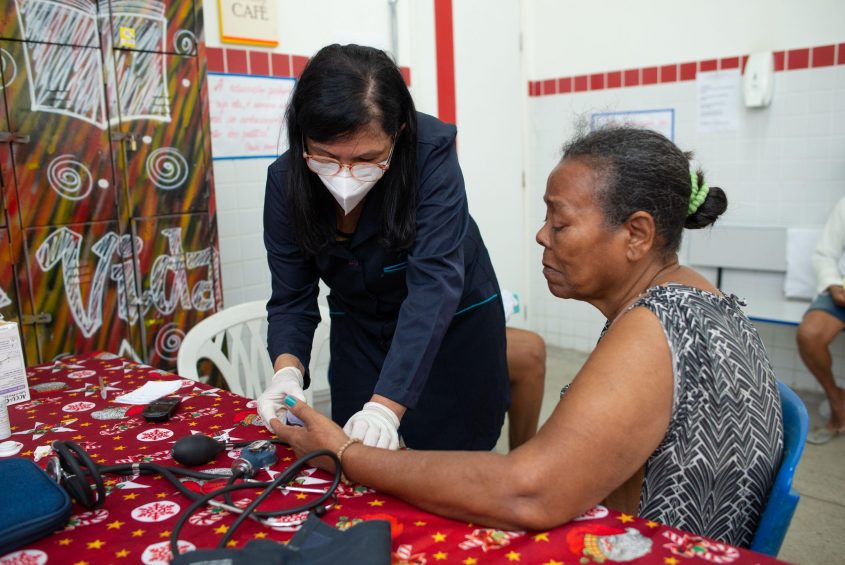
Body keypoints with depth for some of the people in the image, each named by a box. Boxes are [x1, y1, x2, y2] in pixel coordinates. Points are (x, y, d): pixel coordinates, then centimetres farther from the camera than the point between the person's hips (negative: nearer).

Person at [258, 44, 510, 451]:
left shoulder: (430, 153, -29)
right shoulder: (287, 180, -18)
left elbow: (435, 283, -36)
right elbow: (291, 299, -14)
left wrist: (386, 406, -44)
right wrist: (288, 370, -35)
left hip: (453, 327, -2)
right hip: (358, 335, 3)